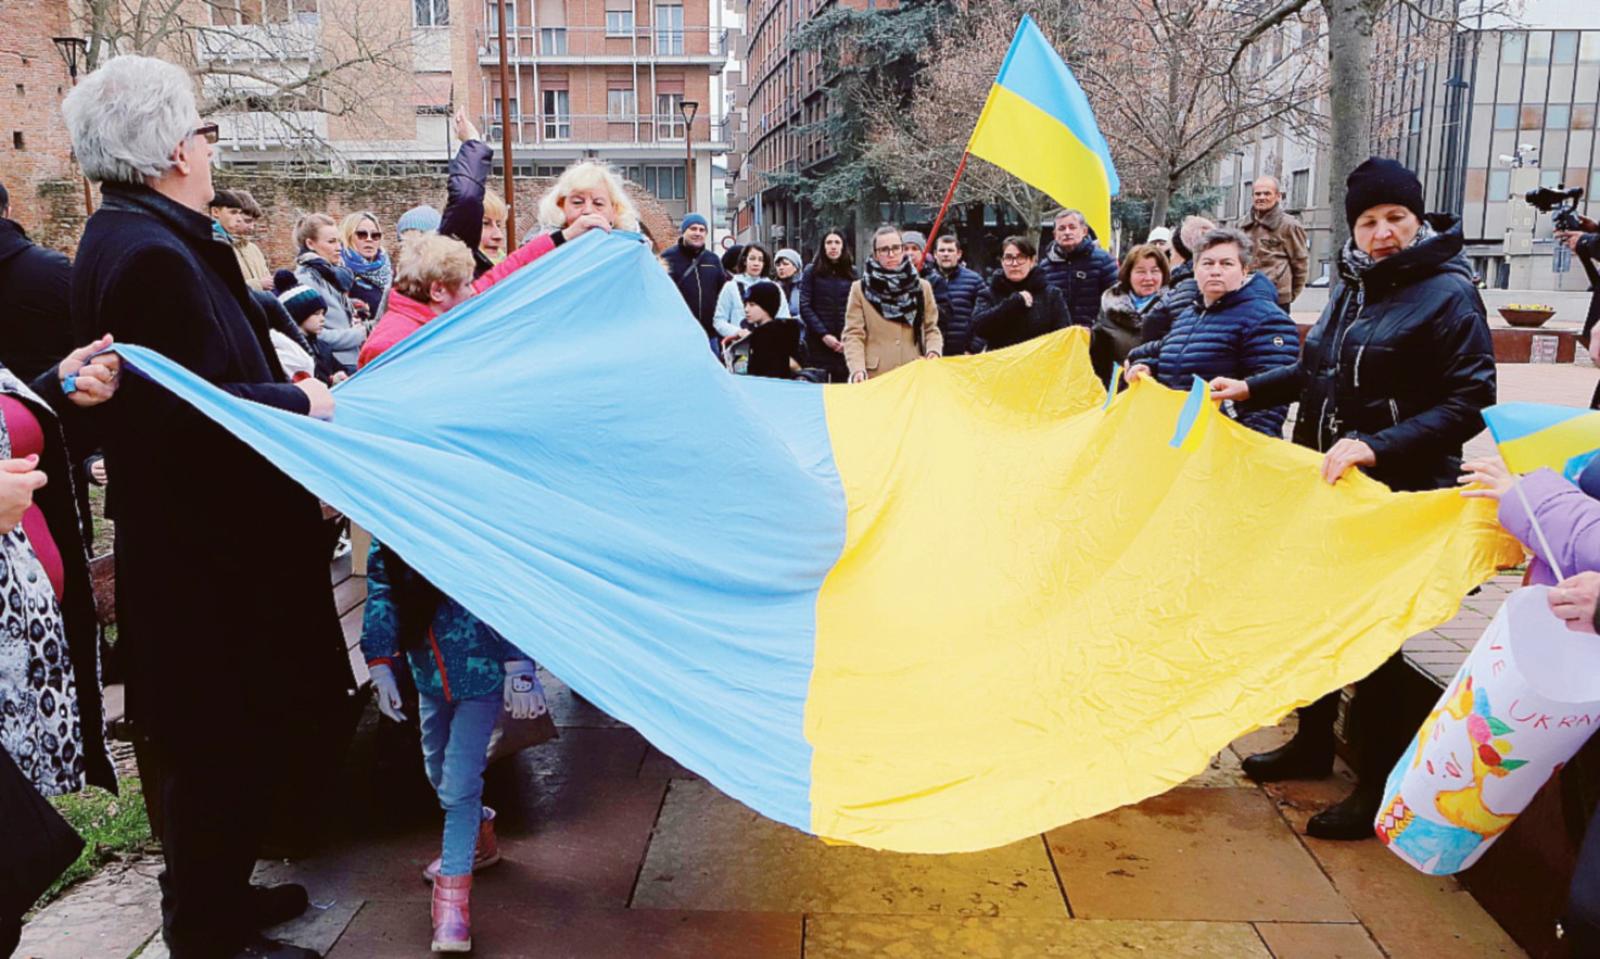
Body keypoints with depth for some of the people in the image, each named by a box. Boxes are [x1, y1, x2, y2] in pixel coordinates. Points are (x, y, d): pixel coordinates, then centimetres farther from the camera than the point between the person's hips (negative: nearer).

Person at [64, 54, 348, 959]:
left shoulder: (128, 237, 11)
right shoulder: (152, 254, -22)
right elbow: (201, 414, -26)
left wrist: (287, 380, 9)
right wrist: (304, 402, -14)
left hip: (194, 538, 10)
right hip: (207, 553, -10)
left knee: (226, 741, 21)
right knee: (227, 743, 4)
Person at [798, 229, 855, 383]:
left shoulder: (852, 272, 11)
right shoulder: (811, 271, 6)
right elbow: (805, 307, -1)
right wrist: (824, 335, -10)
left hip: (844, 344, 1)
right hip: (818, 342, -1)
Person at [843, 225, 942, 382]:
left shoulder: (923, 287, 16)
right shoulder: (860, 289, 8)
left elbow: (932, 329, 15)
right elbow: (853, 335, 0)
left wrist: (933, 351, -8)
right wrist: (857, 369, -17)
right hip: (875, 377, -2)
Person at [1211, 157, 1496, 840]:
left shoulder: (1448, 294, -12)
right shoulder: (1352, 285, 8)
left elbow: (1469, 404, -17)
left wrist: (1377, 445, -28)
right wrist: (1250, 389, 12)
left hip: (1396, 495, -7)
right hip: (1324, 482, 7)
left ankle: (1378, 783, 15)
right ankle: (1314, 744, 35)